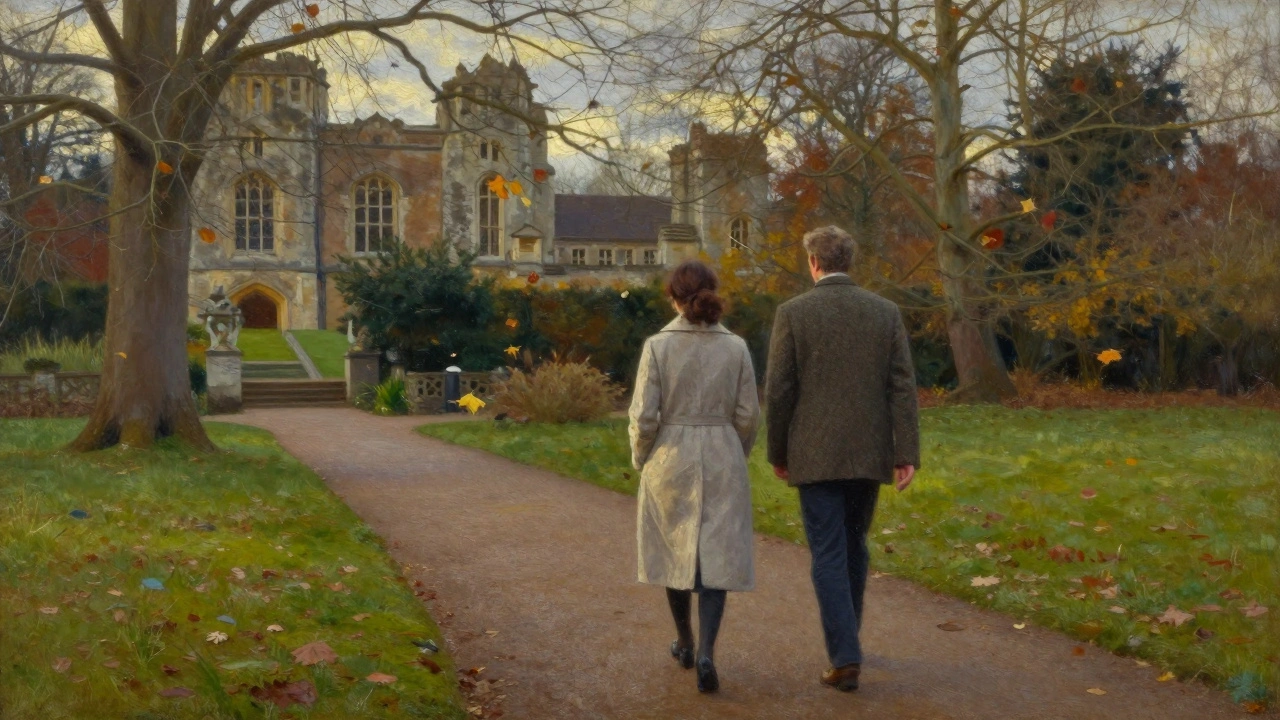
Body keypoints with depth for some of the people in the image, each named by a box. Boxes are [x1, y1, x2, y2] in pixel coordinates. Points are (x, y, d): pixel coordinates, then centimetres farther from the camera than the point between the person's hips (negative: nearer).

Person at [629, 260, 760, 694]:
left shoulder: (658, 346, -9)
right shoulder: (735, 347, -3)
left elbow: (644, 415, -9)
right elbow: (748, 416, -1)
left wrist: (640, 459, 7)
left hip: (670, 460, 0)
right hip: (721, 461, 0)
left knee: (675, 552, 18)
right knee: (716, 558, 2)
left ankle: (685, 643, 33)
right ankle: (705, 653, -14)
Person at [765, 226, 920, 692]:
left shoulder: (792, 313, -6)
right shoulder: (886, 311, 3)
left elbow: (779, 391, -6)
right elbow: (903, 387, -2)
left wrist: (777, 453, 5)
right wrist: (907, 455, -2)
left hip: (816, 455, -3)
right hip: (869, 454, 4)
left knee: (829, 556, 0)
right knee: (853, 547, 19)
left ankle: (845, 658, -8)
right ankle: (845, 638, 32)